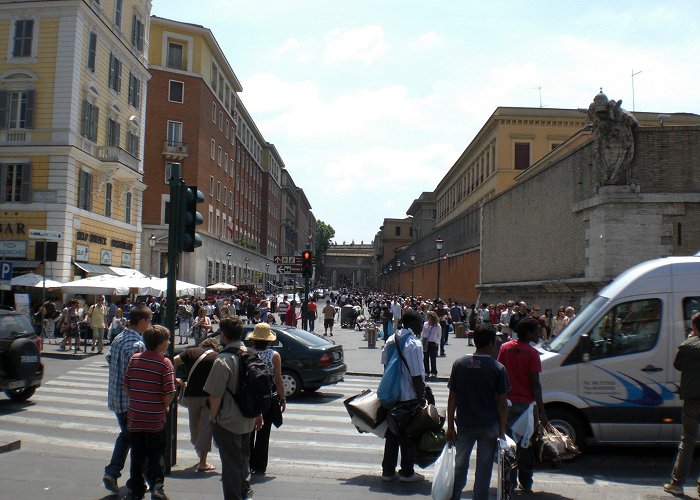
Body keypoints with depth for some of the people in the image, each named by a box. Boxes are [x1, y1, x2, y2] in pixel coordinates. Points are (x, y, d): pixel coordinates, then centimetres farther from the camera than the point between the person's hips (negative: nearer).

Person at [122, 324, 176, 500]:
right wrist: (164, 407, 2)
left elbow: (126, 385, 4)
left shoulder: (134, 359, -1)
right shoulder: (164, 363, -14)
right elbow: (170, 393, -17)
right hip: (156, 419, -4)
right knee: (155, 454, 9)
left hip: (135, 416, 4)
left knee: (137, 453, 16)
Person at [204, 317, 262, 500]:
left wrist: (213, 416, -8)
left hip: (227, 421, -7)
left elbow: (215, 394, -23)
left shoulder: (223, 360, -21)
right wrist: (258, 414, 20)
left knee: (230, 462, 5)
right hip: (247, 420, 7)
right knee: (243, 457, 25)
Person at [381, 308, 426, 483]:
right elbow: (417, 376, -19)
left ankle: (388, 470, 23)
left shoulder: (390, 340, 4)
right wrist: (421, 397, -11)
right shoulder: (414, 344, -19)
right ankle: (407, 472, 18)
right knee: (408, 435, 7)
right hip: (409, 397, -7)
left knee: (392, 433, 15)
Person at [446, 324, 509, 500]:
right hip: (489, 426, -2)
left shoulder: (459, 364, -3)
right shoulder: (498, 368, -11)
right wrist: (502, 431, 2)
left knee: (460, 465, 17)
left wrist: (450, 426, 5)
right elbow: (501, 403, -9)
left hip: (465, 425, 2)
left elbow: (452, 398, -1)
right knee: (483, 469, 10)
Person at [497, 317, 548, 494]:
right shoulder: (532, 353, -12)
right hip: (526, 404, -3)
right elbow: (535, 383, -12)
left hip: (508, 403, 3)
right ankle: (525, 483, 18)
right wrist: (542, 411, -7)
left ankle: (510, 481, 15)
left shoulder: (505, 348, 0)